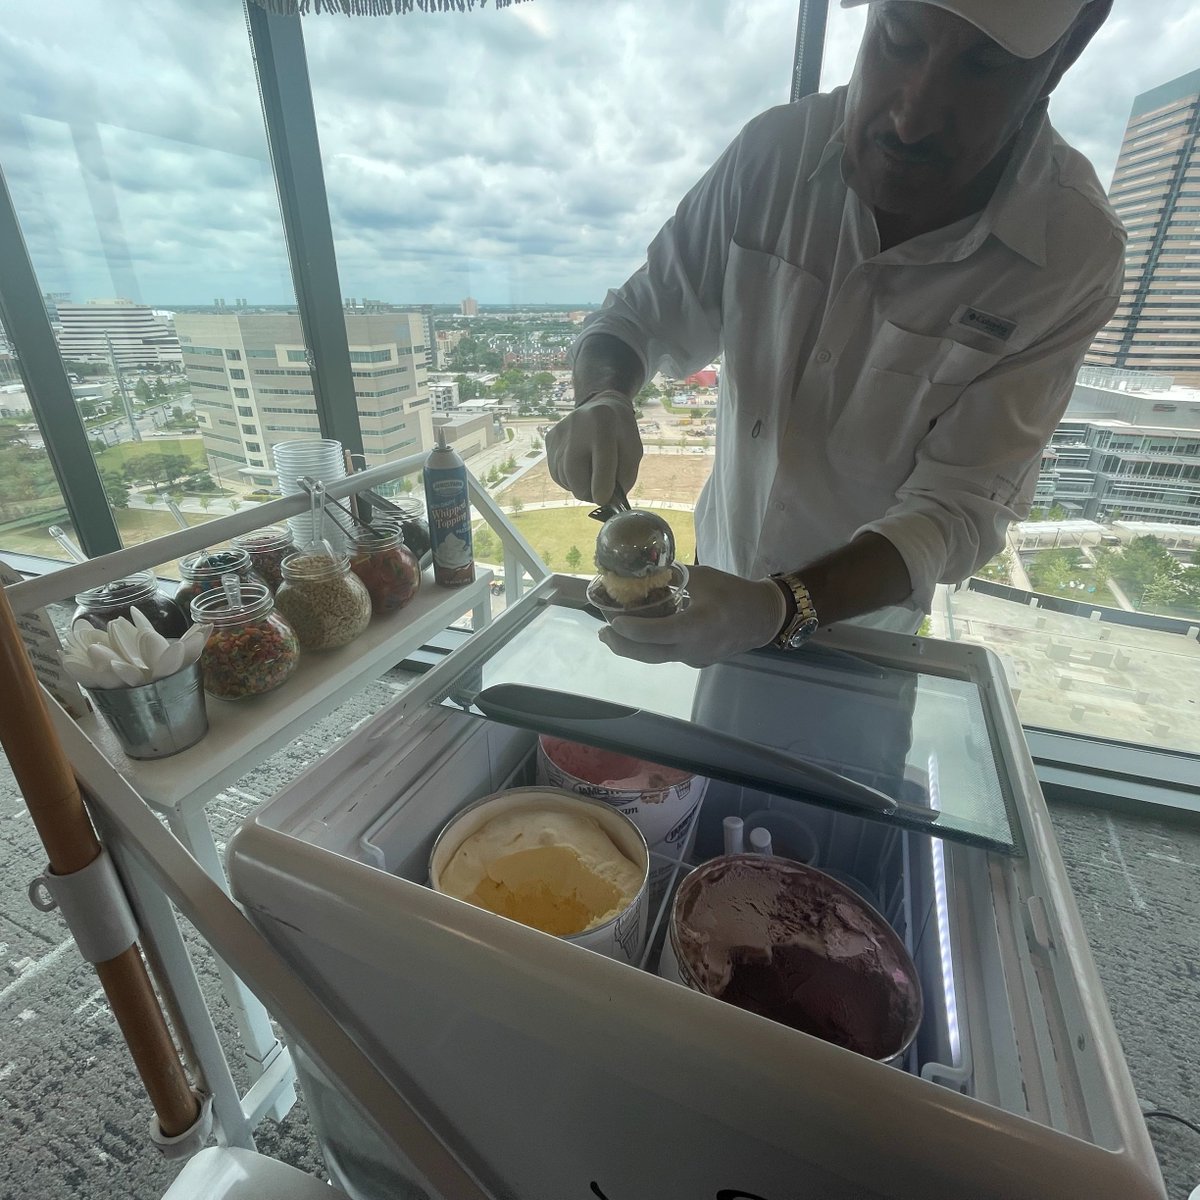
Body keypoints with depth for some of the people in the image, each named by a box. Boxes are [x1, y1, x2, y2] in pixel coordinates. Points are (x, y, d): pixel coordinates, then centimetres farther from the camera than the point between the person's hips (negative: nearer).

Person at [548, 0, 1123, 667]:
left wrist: (781, 610, -43)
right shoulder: (776, 151, -18)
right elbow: (638, 317, -9)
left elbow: (959, 508, -26)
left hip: (866, 616, -2)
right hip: (722, 583, 3)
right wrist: (602, 401, -32)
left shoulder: (1074, 255, -24)